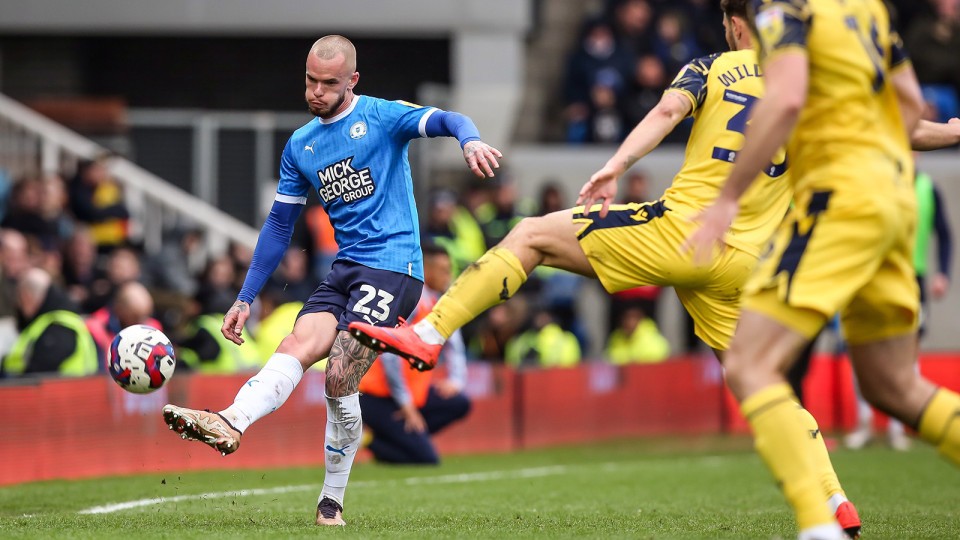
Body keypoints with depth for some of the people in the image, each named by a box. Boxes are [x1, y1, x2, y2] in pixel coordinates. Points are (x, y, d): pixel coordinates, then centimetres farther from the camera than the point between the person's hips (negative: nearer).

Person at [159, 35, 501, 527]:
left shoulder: (381, 117, -3)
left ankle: (332, 501, -6)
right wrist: (245, 299, 16)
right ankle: (229, 424, -39)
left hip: (392, 268, -6)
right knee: (295, 347, -19)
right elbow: (279, 226, 20)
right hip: (345, 269, 6)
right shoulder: (300, 146, 15)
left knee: (339, 380, -16)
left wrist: (470, 140, -43)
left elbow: (445, 121, -18)